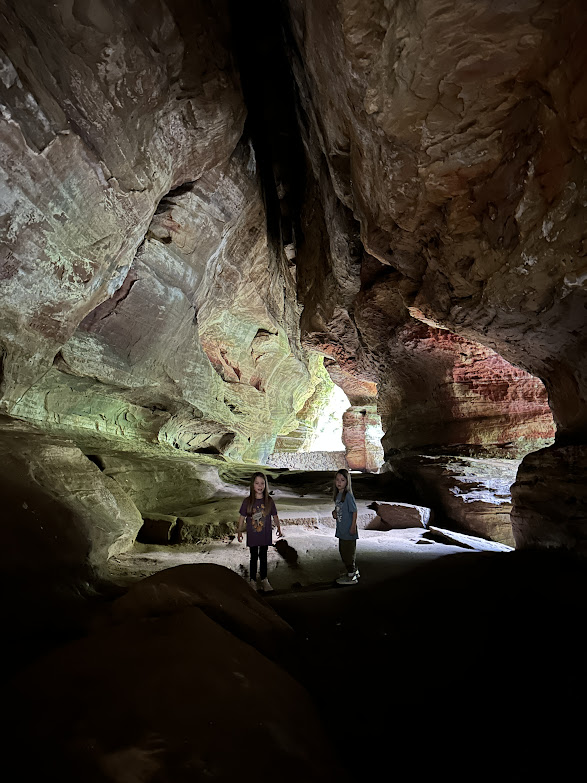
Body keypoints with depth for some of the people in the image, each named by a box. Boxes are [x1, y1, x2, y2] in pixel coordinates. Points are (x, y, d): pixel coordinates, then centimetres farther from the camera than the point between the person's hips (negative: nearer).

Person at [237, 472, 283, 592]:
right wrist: (239, 531, 3)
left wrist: (278, 528, 9)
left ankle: (264, 579, 28)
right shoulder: (247, 501, -10)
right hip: (252, 535, -1)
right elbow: (242, 517, -1)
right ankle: (252, 580, 24)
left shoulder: (269, 501, -6)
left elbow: (274, 516, 6)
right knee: (254, 557, 9)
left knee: (263, 557, 13)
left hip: (265, 535, 1)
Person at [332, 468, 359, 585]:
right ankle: (354, 571, 35)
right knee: (343, 550, 19)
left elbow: (354, 511, -17)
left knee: (348, 552, 1)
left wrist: (353, 527, -18)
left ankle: (351, 576, 14)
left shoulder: (348, 495, -18)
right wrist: (334, 513, 1)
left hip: (348, 531, -9)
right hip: (341, 529, 9)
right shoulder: (337, 494, 6)